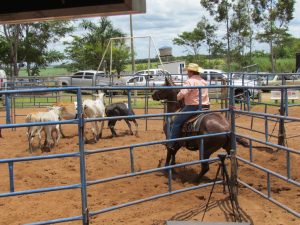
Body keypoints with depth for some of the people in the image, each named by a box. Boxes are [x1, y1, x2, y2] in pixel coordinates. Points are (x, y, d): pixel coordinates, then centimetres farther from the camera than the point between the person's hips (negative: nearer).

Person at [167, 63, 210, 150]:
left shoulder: (190, 81, -12)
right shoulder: (204, 81, 15)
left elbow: (182, 93, -22)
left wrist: (178, 98, 0)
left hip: (193, 107, -8)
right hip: (205, 107, 8)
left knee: (177, 121, -1)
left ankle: (171, 143, -3)